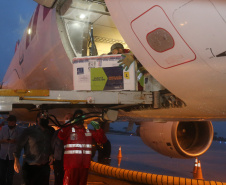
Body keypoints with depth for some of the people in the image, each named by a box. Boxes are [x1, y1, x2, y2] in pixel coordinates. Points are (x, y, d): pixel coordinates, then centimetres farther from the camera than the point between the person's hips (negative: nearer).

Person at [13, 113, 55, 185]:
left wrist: (51, 154, 0)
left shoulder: (51, 131, 7)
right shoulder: (29, 130, -3)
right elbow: (19, 144, 0)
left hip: (45, 167, 3)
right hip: (30, 167, -3)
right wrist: (16, 161, -4)